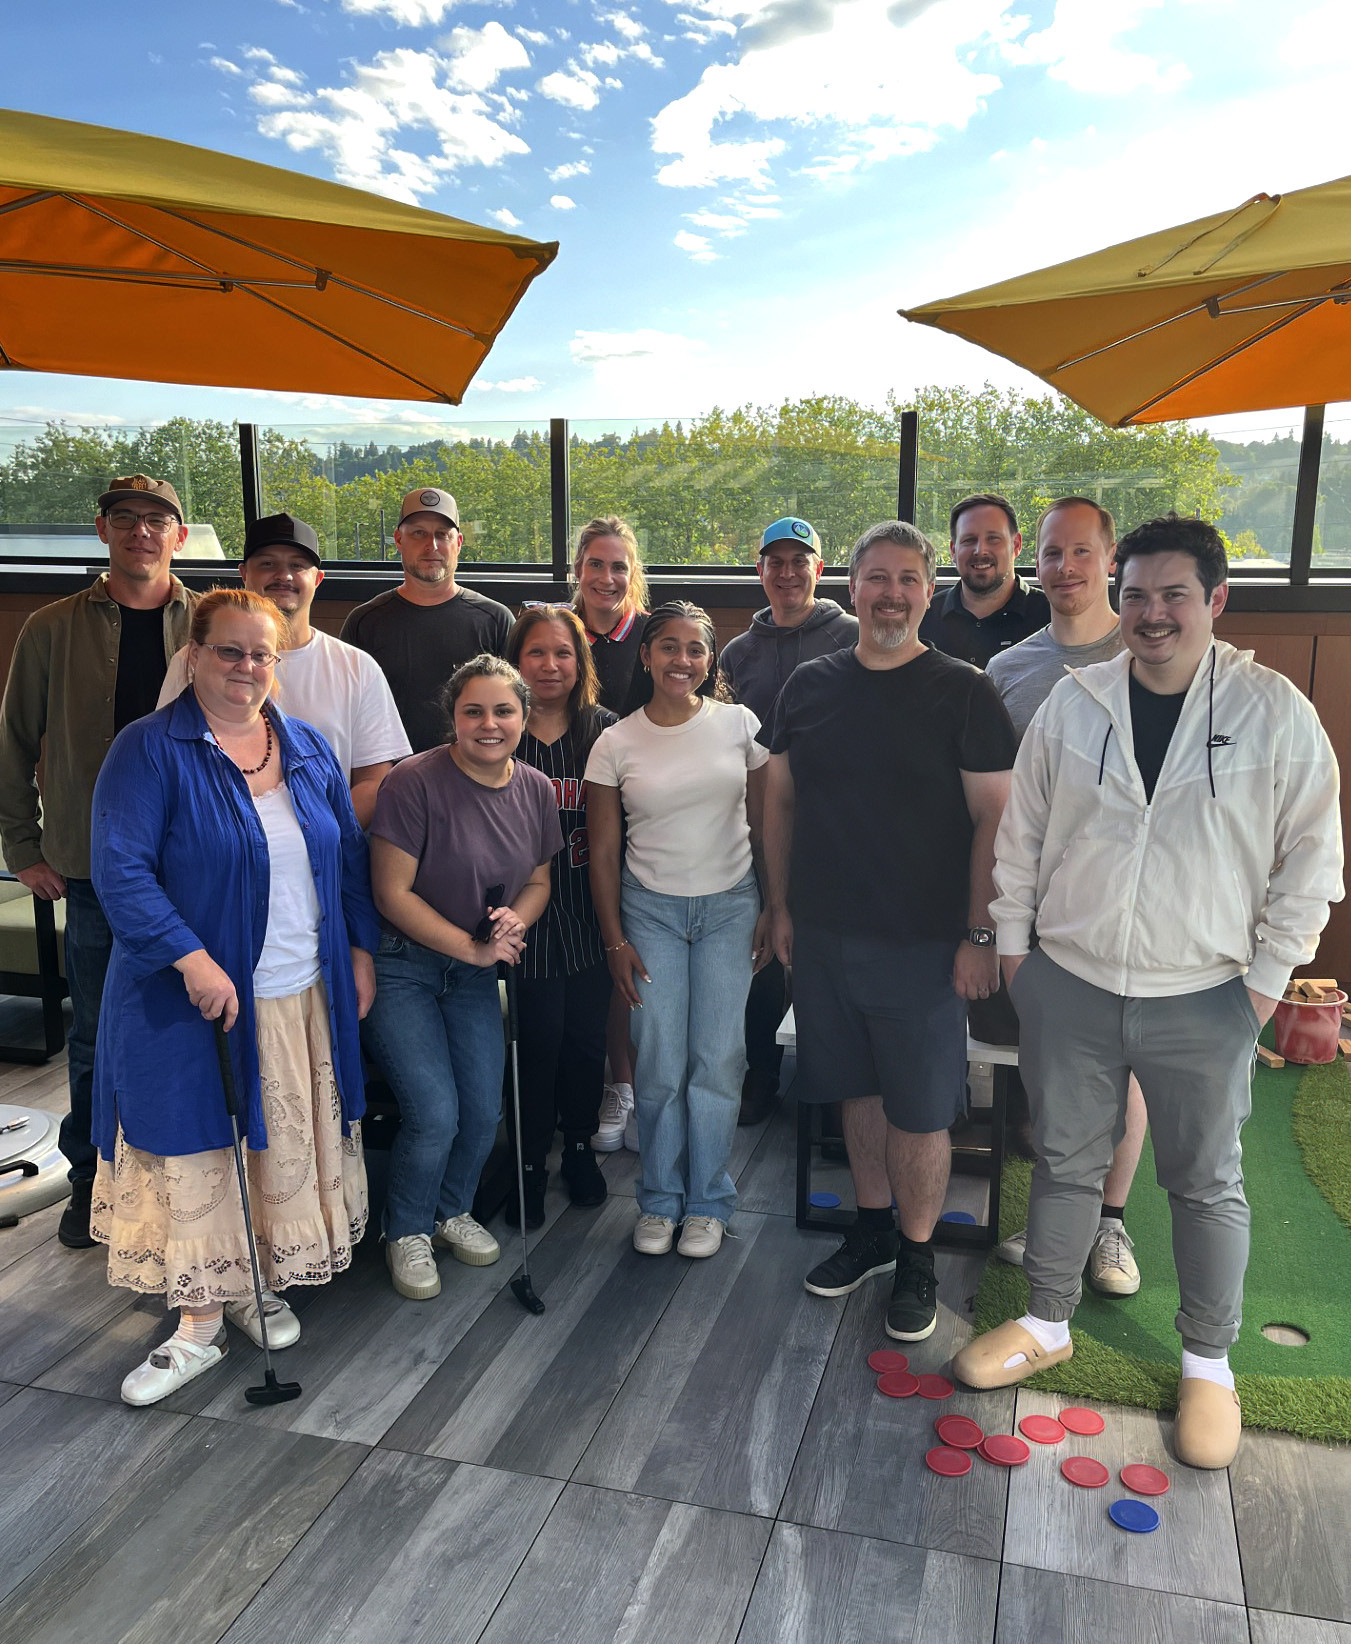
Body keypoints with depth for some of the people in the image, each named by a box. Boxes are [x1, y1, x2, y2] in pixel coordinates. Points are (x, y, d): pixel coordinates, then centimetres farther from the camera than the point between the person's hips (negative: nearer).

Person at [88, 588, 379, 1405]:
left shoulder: (310, 749, 8)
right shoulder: (151, 749, -8)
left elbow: (350, 855, 14)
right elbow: (121, 869, -15)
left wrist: (360, 950, 8)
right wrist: (192, 959, -23)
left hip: (301, 995, 5)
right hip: (193, 994, -4)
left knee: (289, 1145, 12)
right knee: (193, 1152, 3)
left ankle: (261, 1286, 32)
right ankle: (201, 1323, 18)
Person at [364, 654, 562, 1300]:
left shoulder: (536, 790, -1)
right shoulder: (416, 781, -20)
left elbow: (538, 881, 11)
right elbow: (393, 893, -19)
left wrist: (515, 920, -11)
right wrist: (472, 947, -19)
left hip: (474, 972, 6)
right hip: (400, 967, -5)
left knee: (484, 1110, 5)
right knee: (435, 1112, -11)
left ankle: (452, 1211, 34)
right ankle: (407, 1233, 17)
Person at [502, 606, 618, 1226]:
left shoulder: (604, 730, 2)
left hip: (590, 913, 2)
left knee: (587, 1037, 11)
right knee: (538, 1040, 2)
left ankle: (580, 1147, 34)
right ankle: (531, 1164, 22)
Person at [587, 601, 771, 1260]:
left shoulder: (739, 724, -1)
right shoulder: (616, 743, -2)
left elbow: (764, 823, 4)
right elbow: (603, 851, 2)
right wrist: (614, 940, -1)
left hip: (730, 907, 0)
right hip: (651, 909, 0)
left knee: (717, 1058, 1)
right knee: (660, 1062, 1)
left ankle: (707, 1202, 18)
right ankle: (659, 1200, 19)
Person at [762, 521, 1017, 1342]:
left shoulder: (964, 693, -7)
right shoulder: (809, 685, 5)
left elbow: (995, 818, -8)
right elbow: (780, 800, 11)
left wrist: (979, 935, -12)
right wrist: (783, 906, 9)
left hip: (924, 942, -4)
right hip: (824, 934, 4)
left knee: (919, 1110, 5)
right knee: (859, 1090, 17)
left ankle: (917, 1257, 25)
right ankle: (873, 1229, 36)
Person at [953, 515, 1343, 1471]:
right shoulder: (1072, 704, -1)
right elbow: (1020, 833, 6)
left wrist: (1267, 979, -3)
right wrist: (1010, 942, 6)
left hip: (1204, 1000, -1)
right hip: (1070, 987, 2)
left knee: (1208, 1184, 13)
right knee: (1066, 1162, 15)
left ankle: (1209, 1364, 33)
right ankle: (1047, 1325, 35)